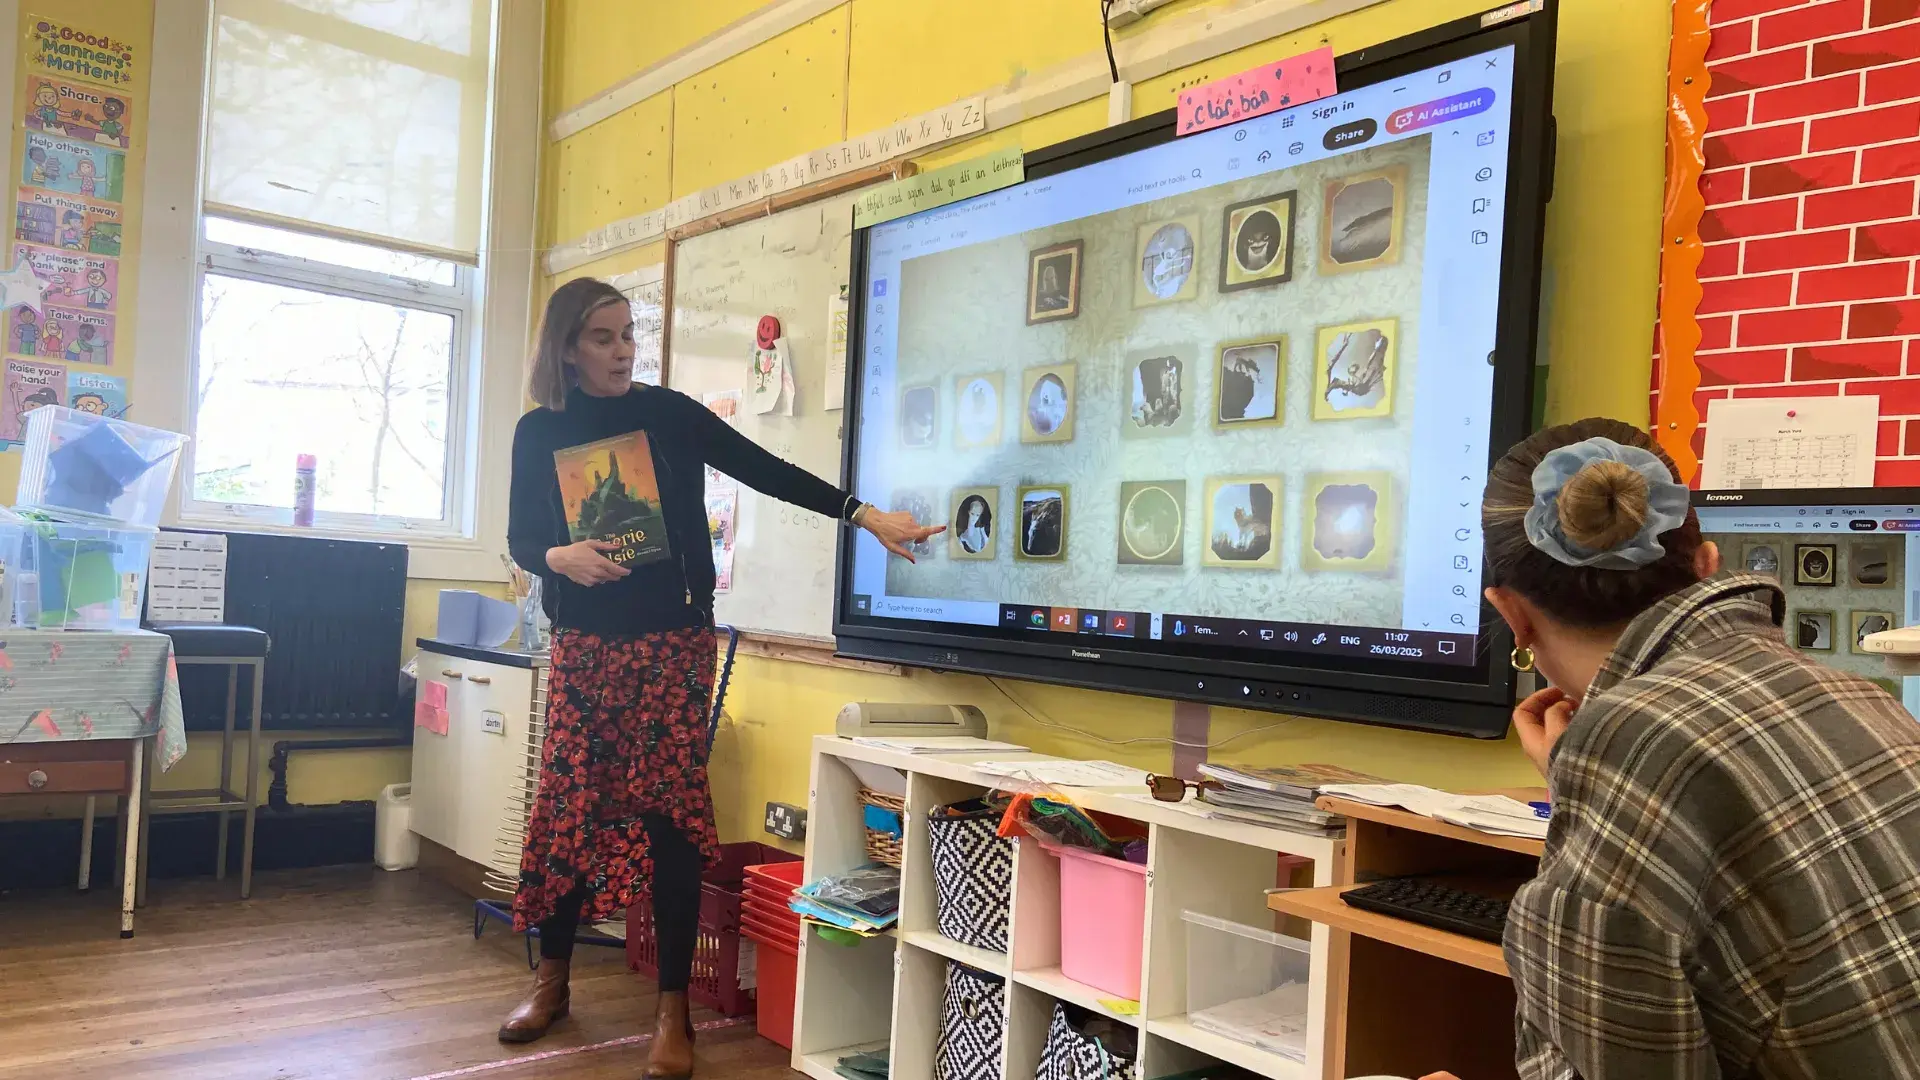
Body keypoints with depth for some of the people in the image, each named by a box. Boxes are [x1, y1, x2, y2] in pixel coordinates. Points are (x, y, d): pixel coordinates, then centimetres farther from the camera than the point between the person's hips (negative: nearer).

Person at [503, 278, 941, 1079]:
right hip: (582, 643, 2)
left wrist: (866, 515, -15)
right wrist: (560, 557, -18)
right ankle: (551, 980, 24)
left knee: (670, 809, -4)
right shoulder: (539, 432, 3)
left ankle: (674, 1009, 5)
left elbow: (768, 471, -7)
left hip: (672, 639, -2)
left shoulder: (668, 413, -2)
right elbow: (520, 541, 5)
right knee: (567, 805, 3)